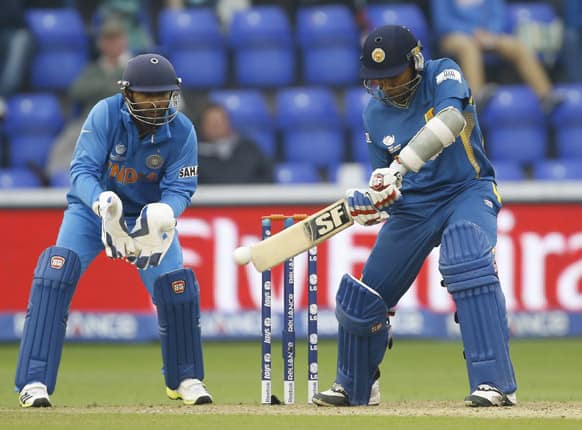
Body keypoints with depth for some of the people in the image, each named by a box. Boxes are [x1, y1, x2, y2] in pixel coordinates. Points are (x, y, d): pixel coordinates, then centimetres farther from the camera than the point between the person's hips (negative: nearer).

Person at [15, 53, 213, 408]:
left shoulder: (182, 131, -18)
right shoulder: (106, 115, -23)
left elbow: (180, 188, -17)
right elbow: (82, 171, -26)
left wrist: (165, 214, -40)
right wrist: (102, 202, -47)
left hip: (150, 213, 2)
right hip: (93, 207, -2)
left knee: (176, 284, -14)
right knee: (56, 269, -25)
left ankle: (185, 379, 15)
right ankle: (34, 382, -24)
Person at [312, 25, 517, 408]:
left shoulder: (444, 76, -14)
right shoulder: (375, 114, 1)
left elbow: (451, 120, -36)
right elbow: (388, 181, 9)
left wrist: (401, 166, -43)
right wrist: (371, 203, -15)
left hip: (467, 193, -5)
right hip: (413, 205, 5)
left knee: (469, 266, -35)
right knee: (363, 298, 9)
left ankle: (496, 383, -35)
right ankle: (354, 388, 37)